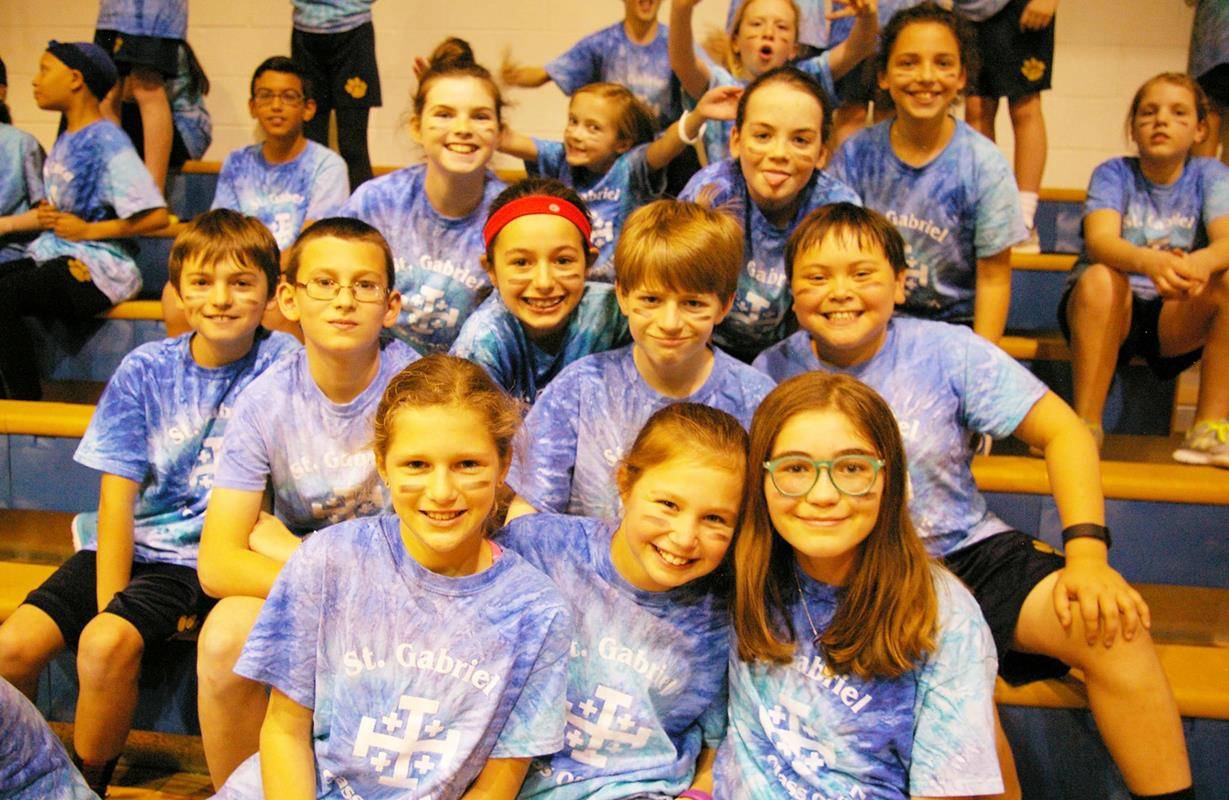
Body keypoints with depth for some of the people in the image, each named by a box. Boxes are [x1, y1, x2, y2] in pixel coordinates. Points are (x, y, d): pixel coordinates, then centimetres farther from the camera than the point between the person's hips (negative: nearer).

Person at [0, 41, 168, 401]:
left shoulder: (107, 142, -10)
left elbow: (156, 216, -20)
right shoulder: (66, 139, 19)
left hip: (96, 267, -9)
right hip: (51, 255, 9)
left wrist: (88, 230, -12)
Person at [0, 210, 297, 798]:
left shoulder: (282, 363, -7)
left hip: (203, 557, -3)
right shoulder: (145, 370, 0)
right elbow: (117, 495, -2)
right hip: (126, 544, 4)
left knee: (106, 644, -26)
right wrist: (109, 597, -12)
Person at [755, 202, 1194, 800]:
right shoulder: (776, 372, -6)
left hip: (970, 551, 2)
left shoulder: (946, 351, -6)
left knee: (1113, 629, -21)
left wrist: (1087, 553, -16)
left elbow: (1063, 433, -4)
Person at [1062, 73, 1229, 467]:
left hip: (1174, 320, 2)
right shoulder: (1114, 173, -2)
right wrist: (1150, 262, -46)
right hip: (1112, 310, -2)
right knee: (1100, 279, -33)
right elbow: (1099, 241, -23)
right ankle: (1086, 428, -27)